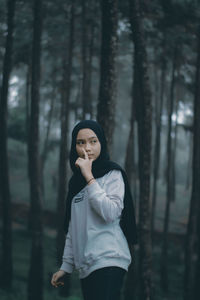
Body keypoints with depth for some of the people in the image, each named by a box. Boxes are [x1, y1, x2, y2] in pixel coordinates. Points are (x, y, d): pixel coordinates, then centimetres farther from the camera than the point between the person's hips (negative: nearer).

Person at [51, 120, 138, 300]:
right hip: (85, 268, 7)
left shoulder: (113, 174, 1)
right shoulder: (76, 182, 20)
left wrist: (89, 177, -14)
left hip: (108, 260, -6)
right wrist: (66, 266, 20)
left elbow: (111, 213, -16)